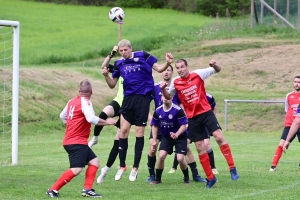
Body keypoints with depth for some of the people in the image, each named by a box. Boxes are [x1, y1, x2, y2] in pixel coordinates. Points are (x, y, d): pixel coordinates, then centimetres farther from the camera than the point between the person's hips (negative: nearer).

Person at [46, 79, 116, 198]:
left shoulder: (72, 101, 12)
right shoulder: (85, 102, -13)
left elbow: (62, 116, 24)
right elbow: (91, 119, -27)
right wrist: (107, 122, -16)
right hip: (77, 142, -10)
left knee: (94, 162, 10)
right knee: (76, 169, -17)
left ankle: (87, 189, 2)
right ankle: (53, 190, -16)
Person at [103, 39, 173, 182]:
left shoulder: (143, 56, 1)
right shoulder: (119, 64, 10)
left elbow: (159, 68, 2)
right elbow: (112, 84, 14)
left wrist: (167, 63, -18)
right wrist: (106, 75, -5)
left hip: (143, 97, -3)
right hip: (128, 98, 3)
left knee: (139, 132, 0)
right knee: (123, 130, -5)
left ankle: (135, 168, 7)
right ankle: (122, 166, 7)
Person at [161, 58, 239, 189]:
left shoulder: (198, 74, -4)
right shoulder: (175, 82, 1)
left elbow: (217, 70, 3)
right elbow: (168, 97, 17)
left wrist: (214, 65, -20)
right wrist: (163, 89, -4)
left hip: (206, 112, -2)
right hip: (192, 118, 3)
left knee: (219, 137, -20)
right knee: (200, 148, 4)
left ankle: (232, 168, -14)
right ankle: (210, 178, 14)